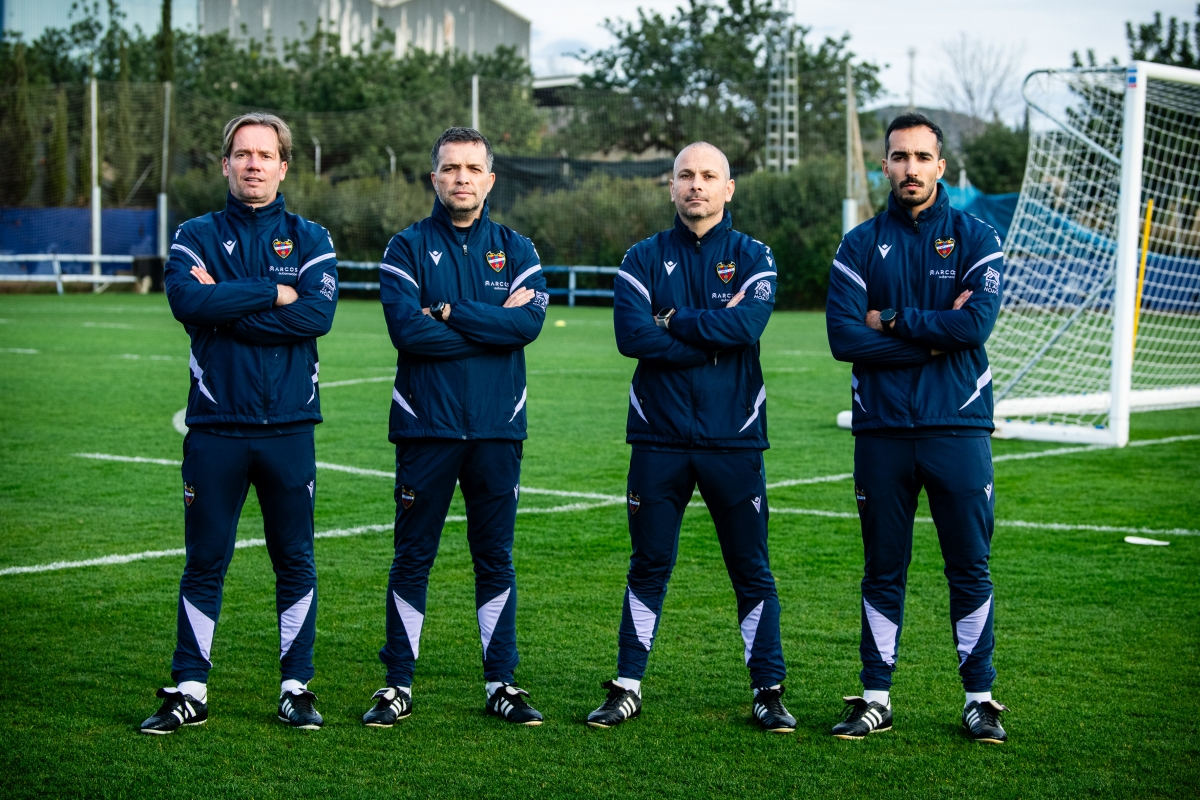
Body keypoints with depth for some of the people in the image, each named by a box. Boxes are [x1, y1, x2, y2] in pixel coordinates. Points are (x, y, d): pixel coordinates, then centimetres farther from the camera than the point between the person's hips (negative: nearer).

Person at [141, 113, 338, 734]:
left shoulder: (309, 240, 8)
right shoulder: (197, 236, 8)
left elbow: (318, 314, -11)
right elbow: (186, 301, -13)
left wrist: (226, 308, -11)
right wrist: (274, 294, -11)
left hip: (288, 427, 0)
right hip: (214, 426, 0)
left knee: (295, 562, 6)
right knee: (204, 563, 4)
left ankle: (297, 688, 16)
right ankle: (190, 691, 11)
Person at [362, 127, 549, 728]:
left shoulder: (515, 250, 9)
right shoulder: (407, 248, 3)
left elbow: (529, 322, -9)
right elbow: (406, 329, -13)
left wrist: (449, 312, -12)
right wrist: (493, 324, -10)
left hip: (497, 429, 2)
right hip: (426, 428, -2)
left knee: (495, 559, 8)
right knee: (412, 559, 3)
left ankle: (502, 682, 16)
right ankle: (398, 685, 12)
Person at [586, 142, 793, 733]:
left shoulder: (752, 257, 5)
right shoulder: (644, 259, 7)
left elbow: (748, 324, -15)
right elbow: (631, 336, -10)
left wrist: (673, 321, -9)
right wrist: (714, 334, -12)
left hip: (733, 439, -1)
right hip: (659, 439, 1)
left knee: (752, 572, 4)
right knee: (648, 567, 7)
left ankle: (769, 692, 13)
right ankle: (627, 689, 15)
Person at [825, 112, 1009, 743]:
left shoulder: (975, 239, 4)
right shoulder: (860, 246, 7)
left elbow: (977, 323, -12)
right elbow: (843, 337, -6)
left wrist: (892, 321, -7)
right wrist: (933, 337, -10)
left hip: (958, 429, -1)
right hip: (881, 430, 1)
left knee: (970, 568, 2)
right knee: (883, 569, 8)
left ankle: (980, 699, 12)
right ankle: (876, 698, 16)